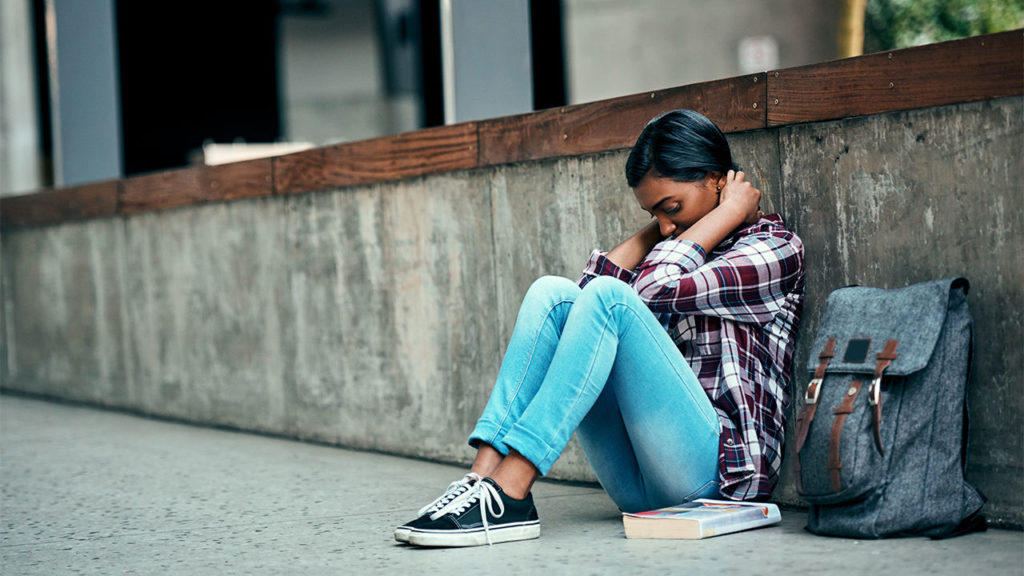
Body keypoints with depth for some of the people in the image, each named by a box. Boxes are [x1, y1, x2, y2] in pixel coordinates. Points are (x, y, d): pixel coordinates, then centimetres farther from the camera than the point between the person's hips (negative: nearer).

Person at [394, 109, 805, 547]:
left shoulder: (775, 248, 3)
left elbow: (658, 290, -12)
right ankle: (484, 475, -22)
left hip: (718, 462, -7)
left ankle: (507, 495, -32)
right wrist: (656, 228, 12)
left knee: (610, 298, -24)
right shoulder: (677, 250, 24)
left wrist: (729, 213, -1)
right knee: (552, 293, -6)